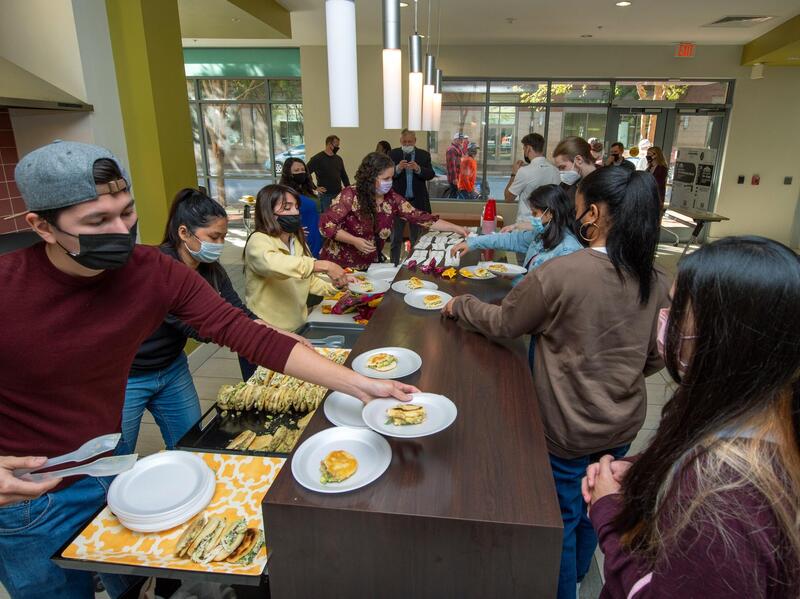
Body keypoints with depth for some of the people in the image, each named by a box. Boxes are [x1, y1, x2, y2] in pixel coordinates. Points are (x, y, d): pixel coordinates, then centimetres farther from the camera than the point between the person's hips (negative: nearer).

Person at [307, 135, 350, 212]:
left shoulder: (338, 159, 12)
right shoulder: (317, 158, -7)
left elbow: (344, 175, 21)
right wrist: (315, 188, -13)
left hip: (338, 194, 6)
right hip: (325, 195, -6)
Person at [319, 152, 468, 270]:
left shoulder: (392, 199, -4)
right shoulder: (351, 195, -17)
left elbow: (420, 218, -8)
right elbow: (326, 224, -17)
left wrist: (456, 229, -15)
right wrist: (354, 241, -27)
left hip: (369, 266, 4)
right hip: (339, 265, -4)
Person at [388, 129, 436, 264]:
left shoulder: (424, 154, 4)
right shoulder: (393, 154, 2)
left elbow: (431, 175, -5)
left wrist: (418, 169, -23)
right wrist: (398, 168, -25)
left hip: (417, 201, 1)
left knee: (417, 238, 9)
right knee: (396, 238, 7)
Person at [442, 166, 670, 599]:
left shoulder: (559, 273, -26)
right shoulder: (658, 283, -8)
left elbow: (502, 324, -11)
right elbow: (655, 358, 4)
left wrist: (459, 305, 7)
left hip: (568, 428, -6)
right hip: (624, 423, 6)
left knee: (563, 514, 17)